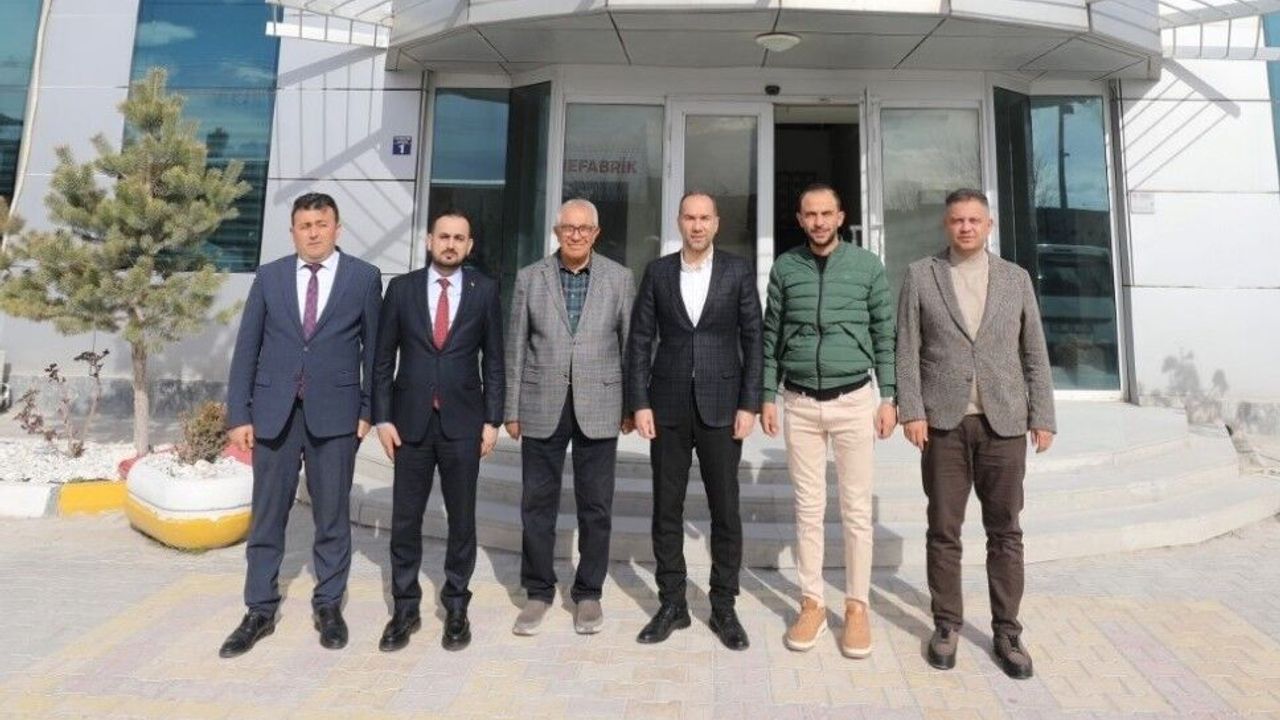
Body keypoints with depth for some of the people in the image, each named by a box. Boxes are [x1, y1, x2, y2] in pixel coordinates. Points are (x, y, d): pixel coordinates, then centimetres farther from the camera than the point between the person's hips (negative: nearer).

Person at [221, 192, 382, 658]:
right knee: (266, 515, 8)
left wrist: (368, 410, -1)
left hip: (334, 411, -2)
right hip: (274, 410, 2)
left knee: (332, 515, 8)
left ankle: (328, 605, 24)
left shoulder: (364, 277, 1)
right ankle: (260, 611, 23)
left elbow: (373, 347, 3)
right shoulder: (269, 277, 7)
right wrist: (238, 415, 1)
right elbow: (246, 349, 6)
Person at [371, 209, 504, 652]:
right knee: (405, 520, 7)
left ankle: (456, 607, 23)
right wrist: (382, 417, -2)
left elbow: (493, 359, 3)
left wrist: (492, 419, -2)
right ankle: (405, 608, 22)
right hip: (411, 420, 1)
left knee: (461, 519, 8)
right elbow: (383, 358, 5)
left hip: (462, 421, -1)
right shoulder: (401, 288, 4)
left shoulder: (485, 290, 2)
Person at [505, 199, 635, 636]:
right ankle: (538, 591, 24)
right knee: (538, 502, 8)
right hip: (542, 407, 1)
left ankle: (588, 592, 23)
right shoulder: (530, 278, 4)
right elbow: (515, 347, 4)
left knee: (595, 505, 7)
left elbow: (630, 345, 4)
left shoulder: (620, 279, 2)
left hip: (598, 407, 0)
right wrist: (512, 410, 2)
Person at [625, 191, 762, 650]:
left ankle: (723, 608, 20)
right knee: (666, 509, 7)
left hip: (720, 406, -1)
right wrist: (639, 403, -3)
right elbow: (640, 340, 4)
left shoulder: (738, 271, 2)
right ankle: (672, 605, 22)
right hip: (668, 406, 1)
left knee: (725, 511, 5)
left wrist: (749, 405, -6)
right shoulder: (657, 272, 5)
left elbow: (753, 340, 1)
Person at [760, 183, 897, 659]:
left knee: (856, 509, 5)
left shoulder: (867, 266, 1)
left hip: (854, 400, -1)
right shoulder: (784, 268, 4)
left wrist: (888, 397, -2)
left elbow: (885, 334, 3)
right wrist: (768, 396, 3)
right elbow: (771, 337, 7)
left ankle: (857, 606, 18)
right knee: (808, 508, 7)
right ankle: (812, 603, 19)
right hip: (799, 403, 1)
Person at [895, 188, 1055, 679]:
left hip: (1004, 422, 2)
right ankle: (947, 624, 19)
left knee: (1005, 532, 7)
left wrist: (1043, 417, 3)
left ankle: (1006, 631, 19)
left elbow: (1034, 353, 9)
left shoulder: (1016, 278, 9)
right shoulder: (921, 275, 4)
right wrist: (910, 412, -9)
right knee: (943, 531, 5)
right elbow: (907, 350, -1)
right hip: (944, 422, -1)